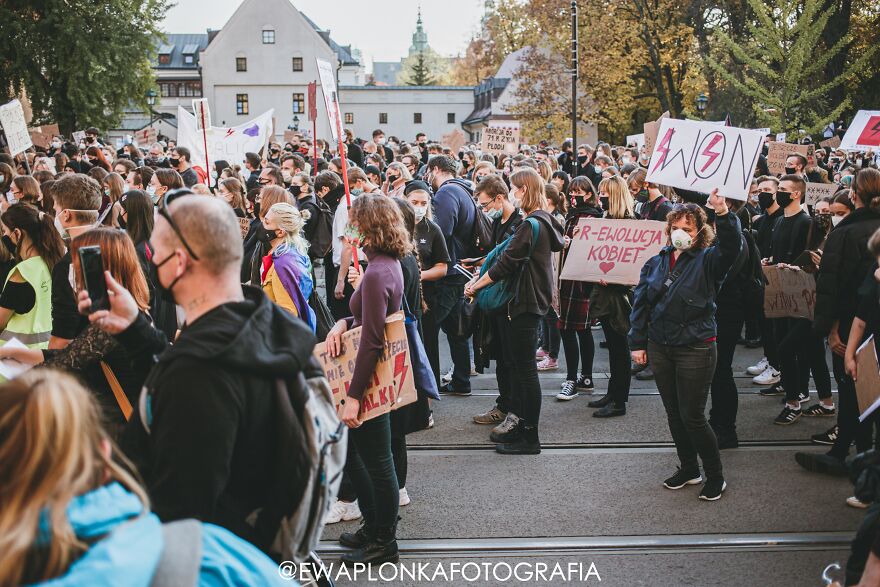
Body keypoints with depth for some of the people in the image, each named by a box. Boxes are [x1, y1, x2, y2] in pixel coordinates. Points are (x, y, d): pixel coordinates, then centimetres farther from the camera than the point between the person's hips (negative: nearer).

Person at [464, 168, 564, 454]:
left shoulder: (531, 225, -19)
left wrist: (475, 286, -10)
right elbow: (510, 259, 15)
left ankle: (530, 437, 4)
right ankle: (524, 425, 24)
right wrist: (480, 278, 9)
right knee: (518, 365, 16)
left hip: (524, 304, -10)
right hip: (531, 299, 10)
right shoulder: (543, 221, 12)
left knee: (524, 368, -4)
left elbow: (505, 264, -21)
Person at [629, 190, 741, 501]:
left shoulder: (707, 261, -6)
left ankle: (715, 476, 14)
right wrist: (637, 342, 5)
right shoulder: (656, 262, 8)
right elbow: (640, 303, 10)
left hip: (696, 350, -5)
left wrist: (723, 213, -42)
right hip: (660, 348, 5)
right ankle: (688, 468, 30)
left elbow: (732, 246, -27)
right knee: (674, 415, 14)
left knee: (692, 417, -3)